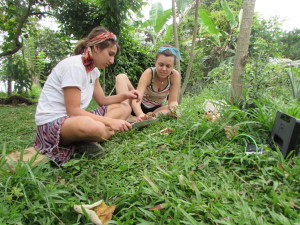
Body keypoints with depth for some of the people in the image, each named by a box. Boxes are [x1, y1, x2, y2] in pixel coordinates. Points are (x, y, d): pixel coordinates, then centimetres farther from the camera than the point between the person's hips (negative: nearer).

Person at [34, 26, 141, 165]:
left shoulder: (93, 70, 9)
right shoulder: (74, 65, -18)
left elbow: (102, 100, 12)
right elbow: (73, 110, -21)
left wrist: (124, 95, -5)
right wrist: (110, 121, -23)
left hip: (74, 118, 10)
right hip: (52, 123, -10)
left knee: (124, 107, 3)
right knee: (94, 127, -43)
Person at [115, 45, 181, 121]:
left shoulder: (175, 75, -18)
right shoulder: (149, 73, -24)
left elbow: (172, 101, -16)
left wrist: (174, 107, -40)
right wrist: (140, 115, -55)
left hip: (155, 109, 2)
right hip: (139, 108, -2)